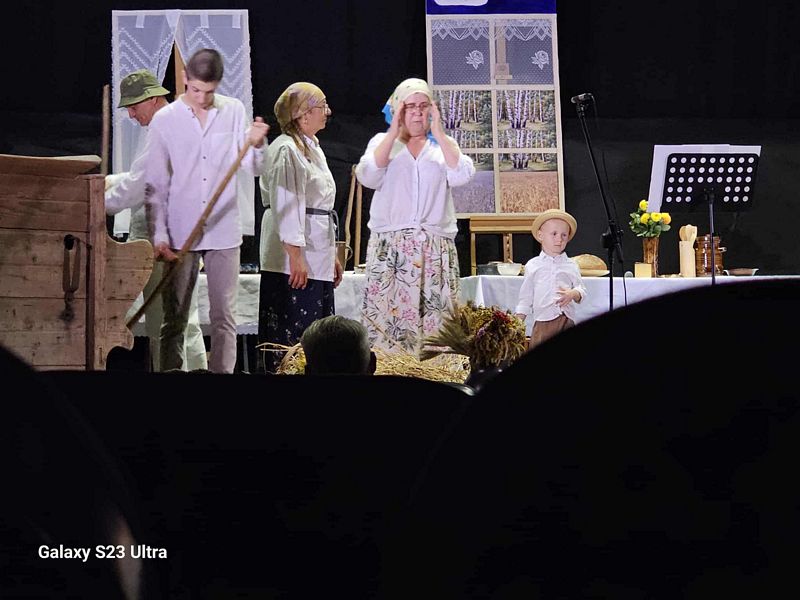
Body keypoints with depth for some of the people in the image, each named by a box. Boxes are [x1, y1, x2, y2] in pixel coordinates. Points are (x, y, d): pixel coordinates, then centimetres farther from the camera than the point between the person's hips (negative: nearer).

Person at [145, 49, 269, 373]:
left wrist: (255, 144, -16)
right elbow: (155, 185, 1)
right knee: (174, 320, 3)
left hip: (223, 231, 1)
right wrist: (159, 235, -7)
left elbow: (252, 169, 5)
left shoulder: (234, 111, 4)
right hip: (179, 234, -1)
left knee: (224, 318, 1)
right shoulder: (164, 120, 1)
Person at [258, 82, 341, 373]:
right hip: (294, 261, -10)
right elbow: (286, 207, -19)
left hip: (318, 259, 10)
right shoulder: (286, 150, -13)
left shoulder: (313, 148, 18)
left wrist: (332, 254, 22)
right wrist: (296, 256, -23)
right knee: (291, 337, -8)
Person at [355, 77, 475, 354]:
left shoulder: (444, 144, 14)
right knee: (387, 314, -10)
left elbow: (461, 175, -5)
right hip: (390, 246, -1)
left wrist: (438, 132, -4)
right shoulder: (382, 141, 12)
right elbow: (368, 177, -7)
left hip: (436, 247, 1)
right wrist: (394, 132, -5)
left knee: (436, 317, -7)